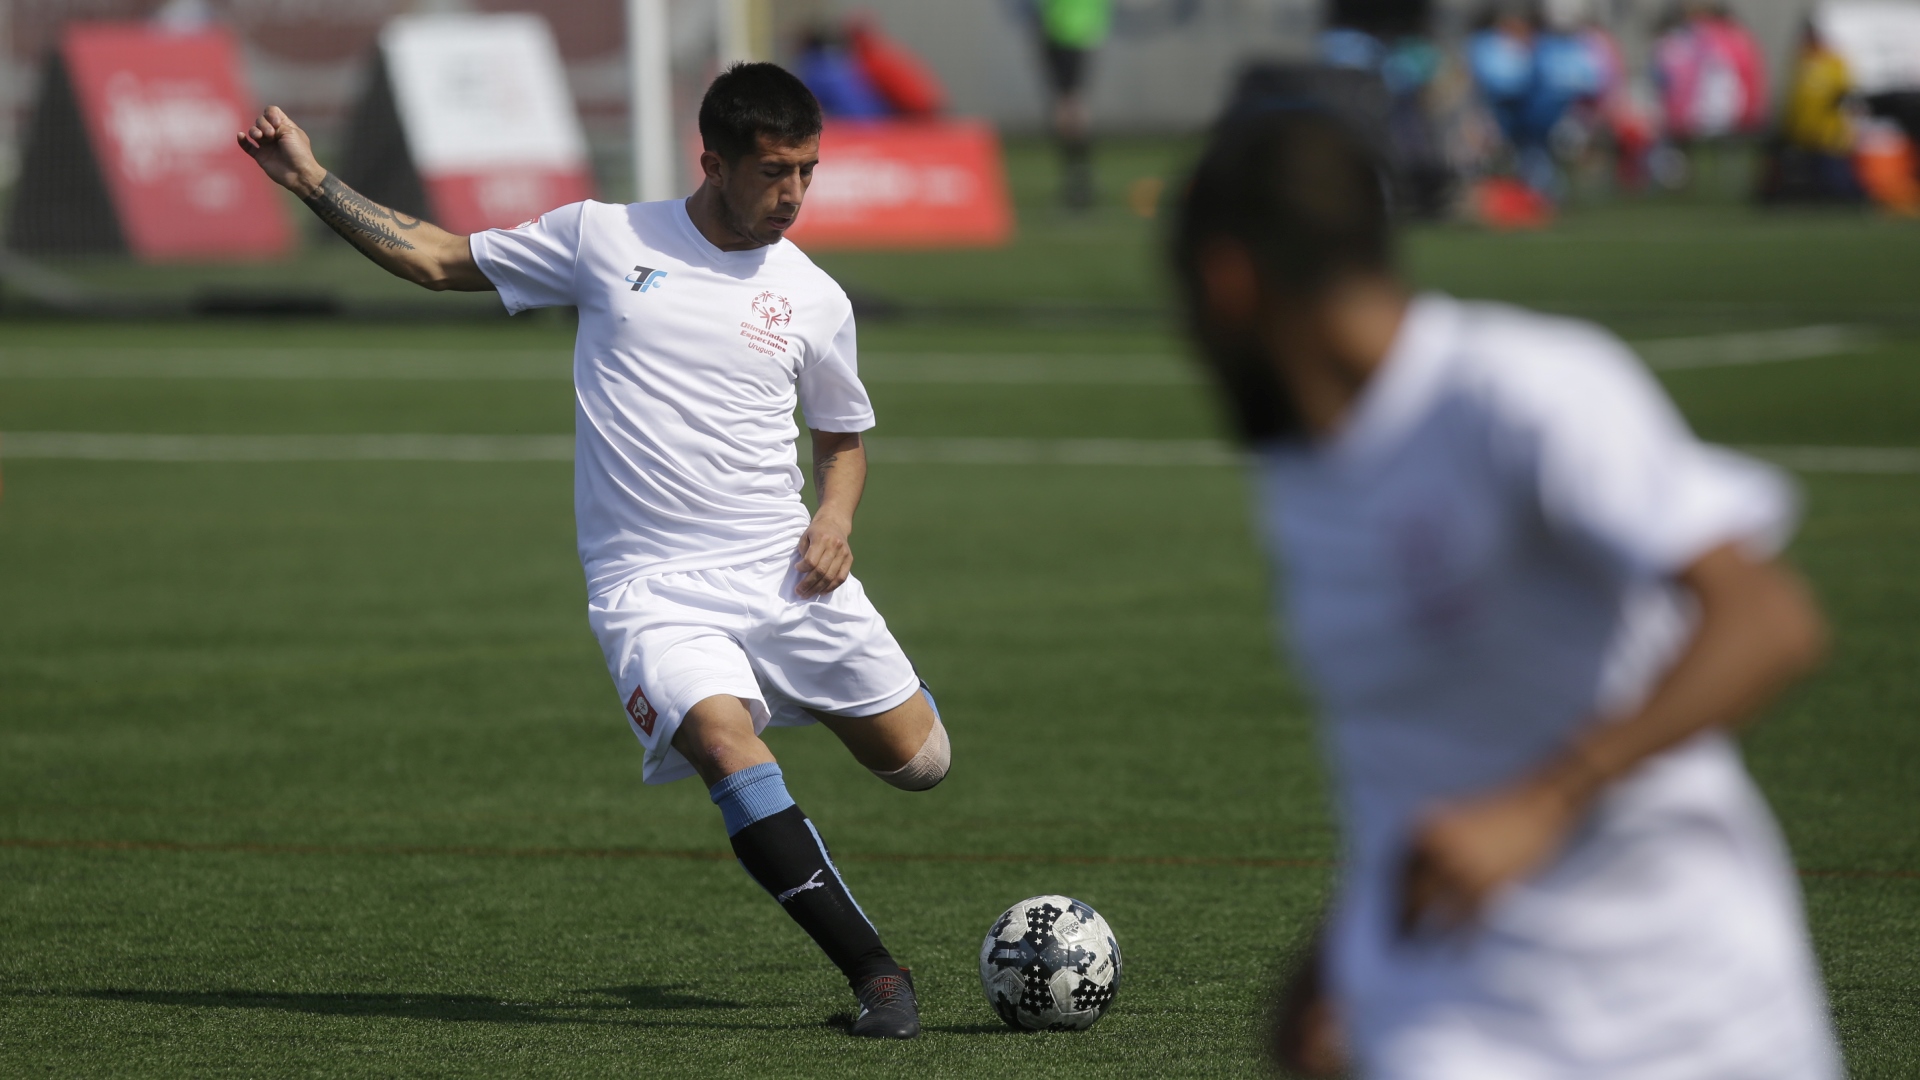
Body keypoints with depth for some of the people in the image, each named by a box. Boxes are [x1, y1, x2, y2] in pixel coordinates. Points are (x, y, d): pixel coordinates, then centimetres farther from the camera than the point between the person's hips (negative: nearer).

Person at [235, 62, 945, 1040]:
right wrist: (313, 182, 6)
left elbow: (842, 436, 21)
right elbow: (440, 260, 11)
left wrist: (835, 519, 0)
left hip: (783, 568, 3)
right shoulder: (605, 239, 1)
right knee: (726, 742, -30)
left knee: (919, 762, 2)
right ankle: (875, 975, -25)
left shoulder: (814, 301, 6)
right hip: (649, 589, -3)